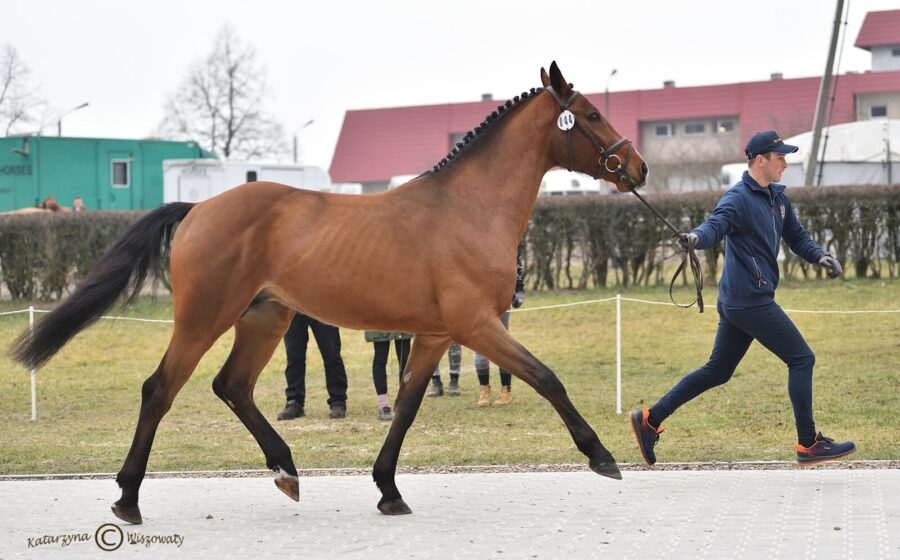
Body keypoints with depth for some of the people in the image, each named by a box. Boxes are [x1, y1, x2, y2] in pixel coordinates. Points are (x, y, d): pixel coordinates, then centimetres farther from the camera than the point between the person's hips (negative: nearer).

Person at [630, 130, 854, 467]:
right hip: (750, 301, -9)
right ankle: (808, 445, 2)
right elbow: (715, 225, -31)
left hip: (737, 302, 9)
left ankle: (651, 419, 15)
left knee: (717, 370, 14)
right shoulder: (738, 199, -15)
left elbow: (796, 237, 21)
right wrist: (694, 239, -54)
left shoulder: (778, 197, 14)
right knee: (801, 359, -4)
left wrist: (820, 256, 2)